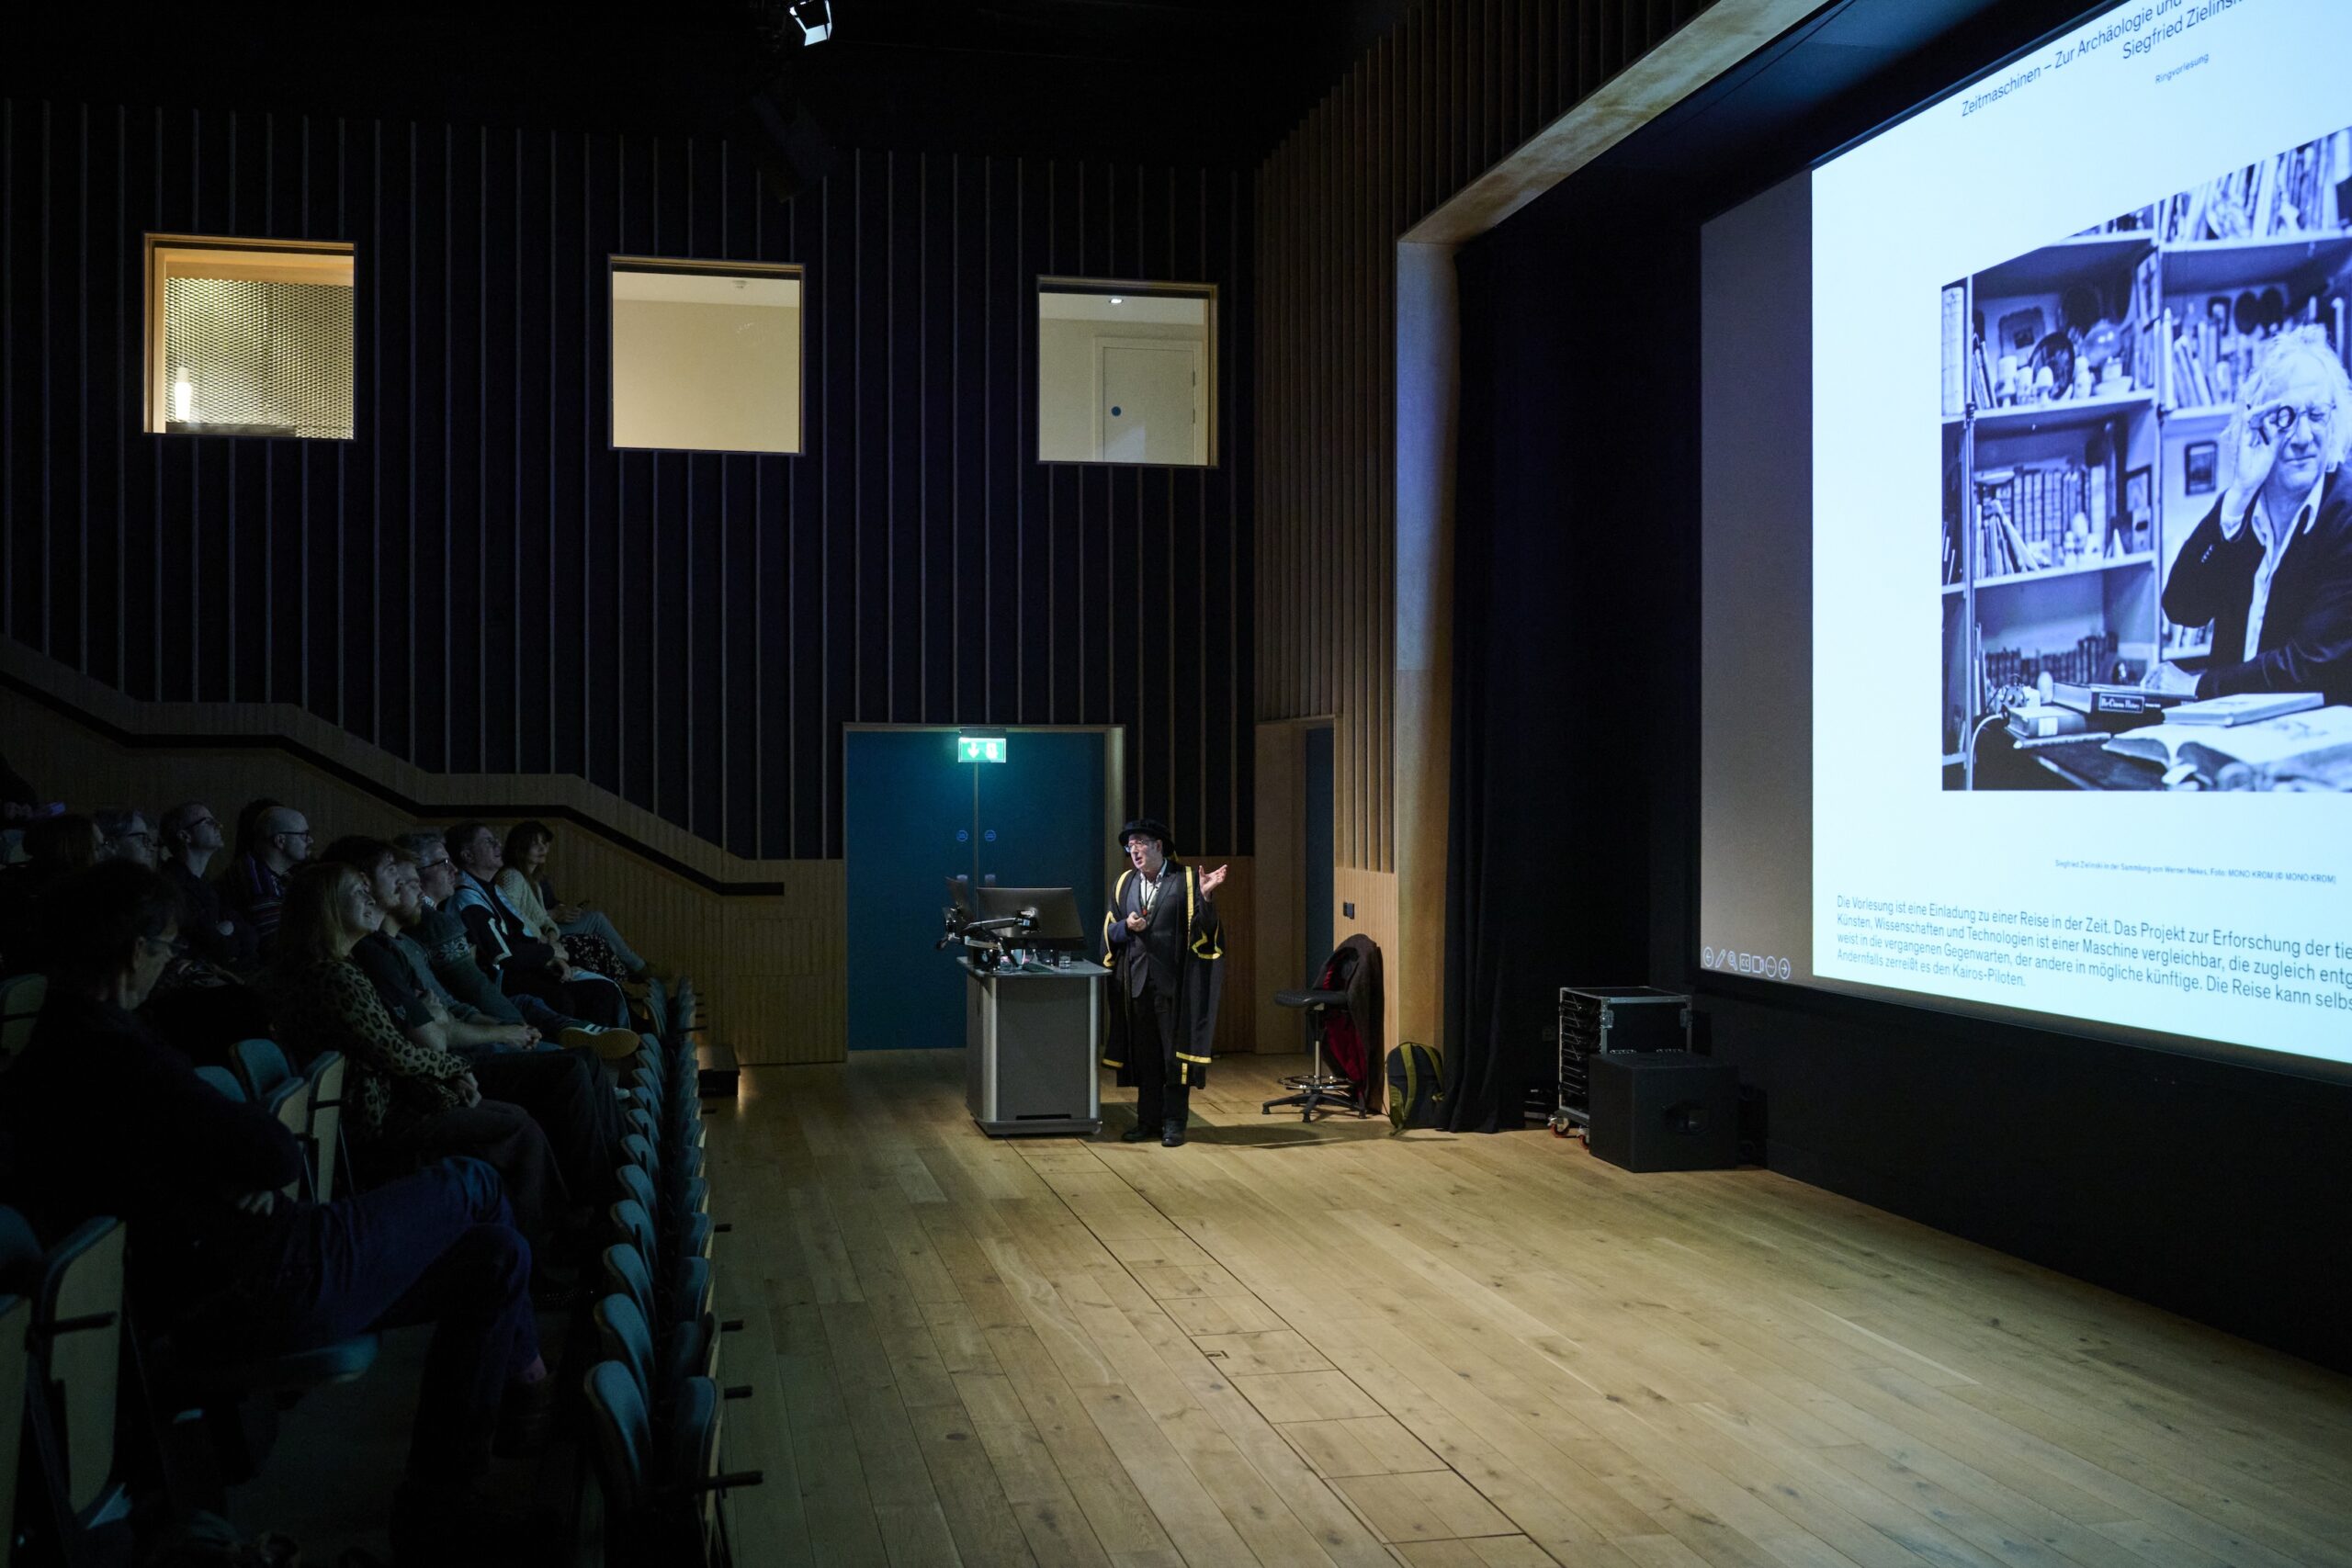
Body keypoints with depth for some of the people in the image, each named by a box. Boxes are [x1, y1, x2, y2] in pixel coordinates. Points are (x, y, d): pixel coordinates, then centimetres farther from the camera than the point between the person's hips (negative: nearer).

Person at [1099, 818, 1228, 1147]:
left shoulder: (1185, 880, -2)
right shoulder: (1125, 883, 12)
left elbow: (1204, 928, -8)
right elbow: (1109, 931, 11)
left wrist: (1204, 895, -24)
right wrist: (1126, 926, -9)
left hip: (1173, 981, -4)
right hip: (1136, 981, 4)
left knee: (1174, 1052, 1)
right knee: (1143, 1053, 9)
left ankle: (1174, 1122, 8)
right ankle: (1147, 1120, 18)